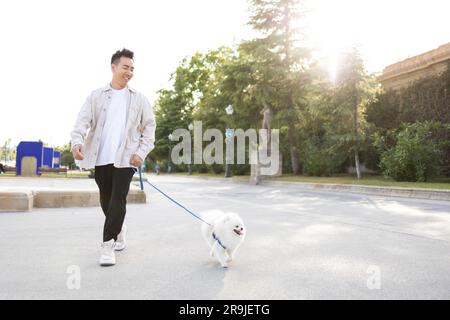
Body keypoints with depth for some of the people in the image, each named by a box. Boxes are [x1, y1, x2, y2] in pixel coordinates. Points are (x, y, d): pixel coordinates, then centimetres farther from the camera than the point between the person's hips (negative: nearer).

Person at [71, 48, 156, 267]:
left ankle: (108, 245, -1)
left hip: (125, 158, -2)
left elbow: (149, 127, 6)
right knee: (106, 201, 13)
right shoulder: (96, 96, 8)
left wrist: (141, 152, -7)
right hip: (101, 158, 2)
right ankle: (119, 229, 39)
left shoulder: (139, 99, 7)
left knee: (118, 201, -10)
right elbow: (83, 120, -3)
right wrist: (77, 141, -22)